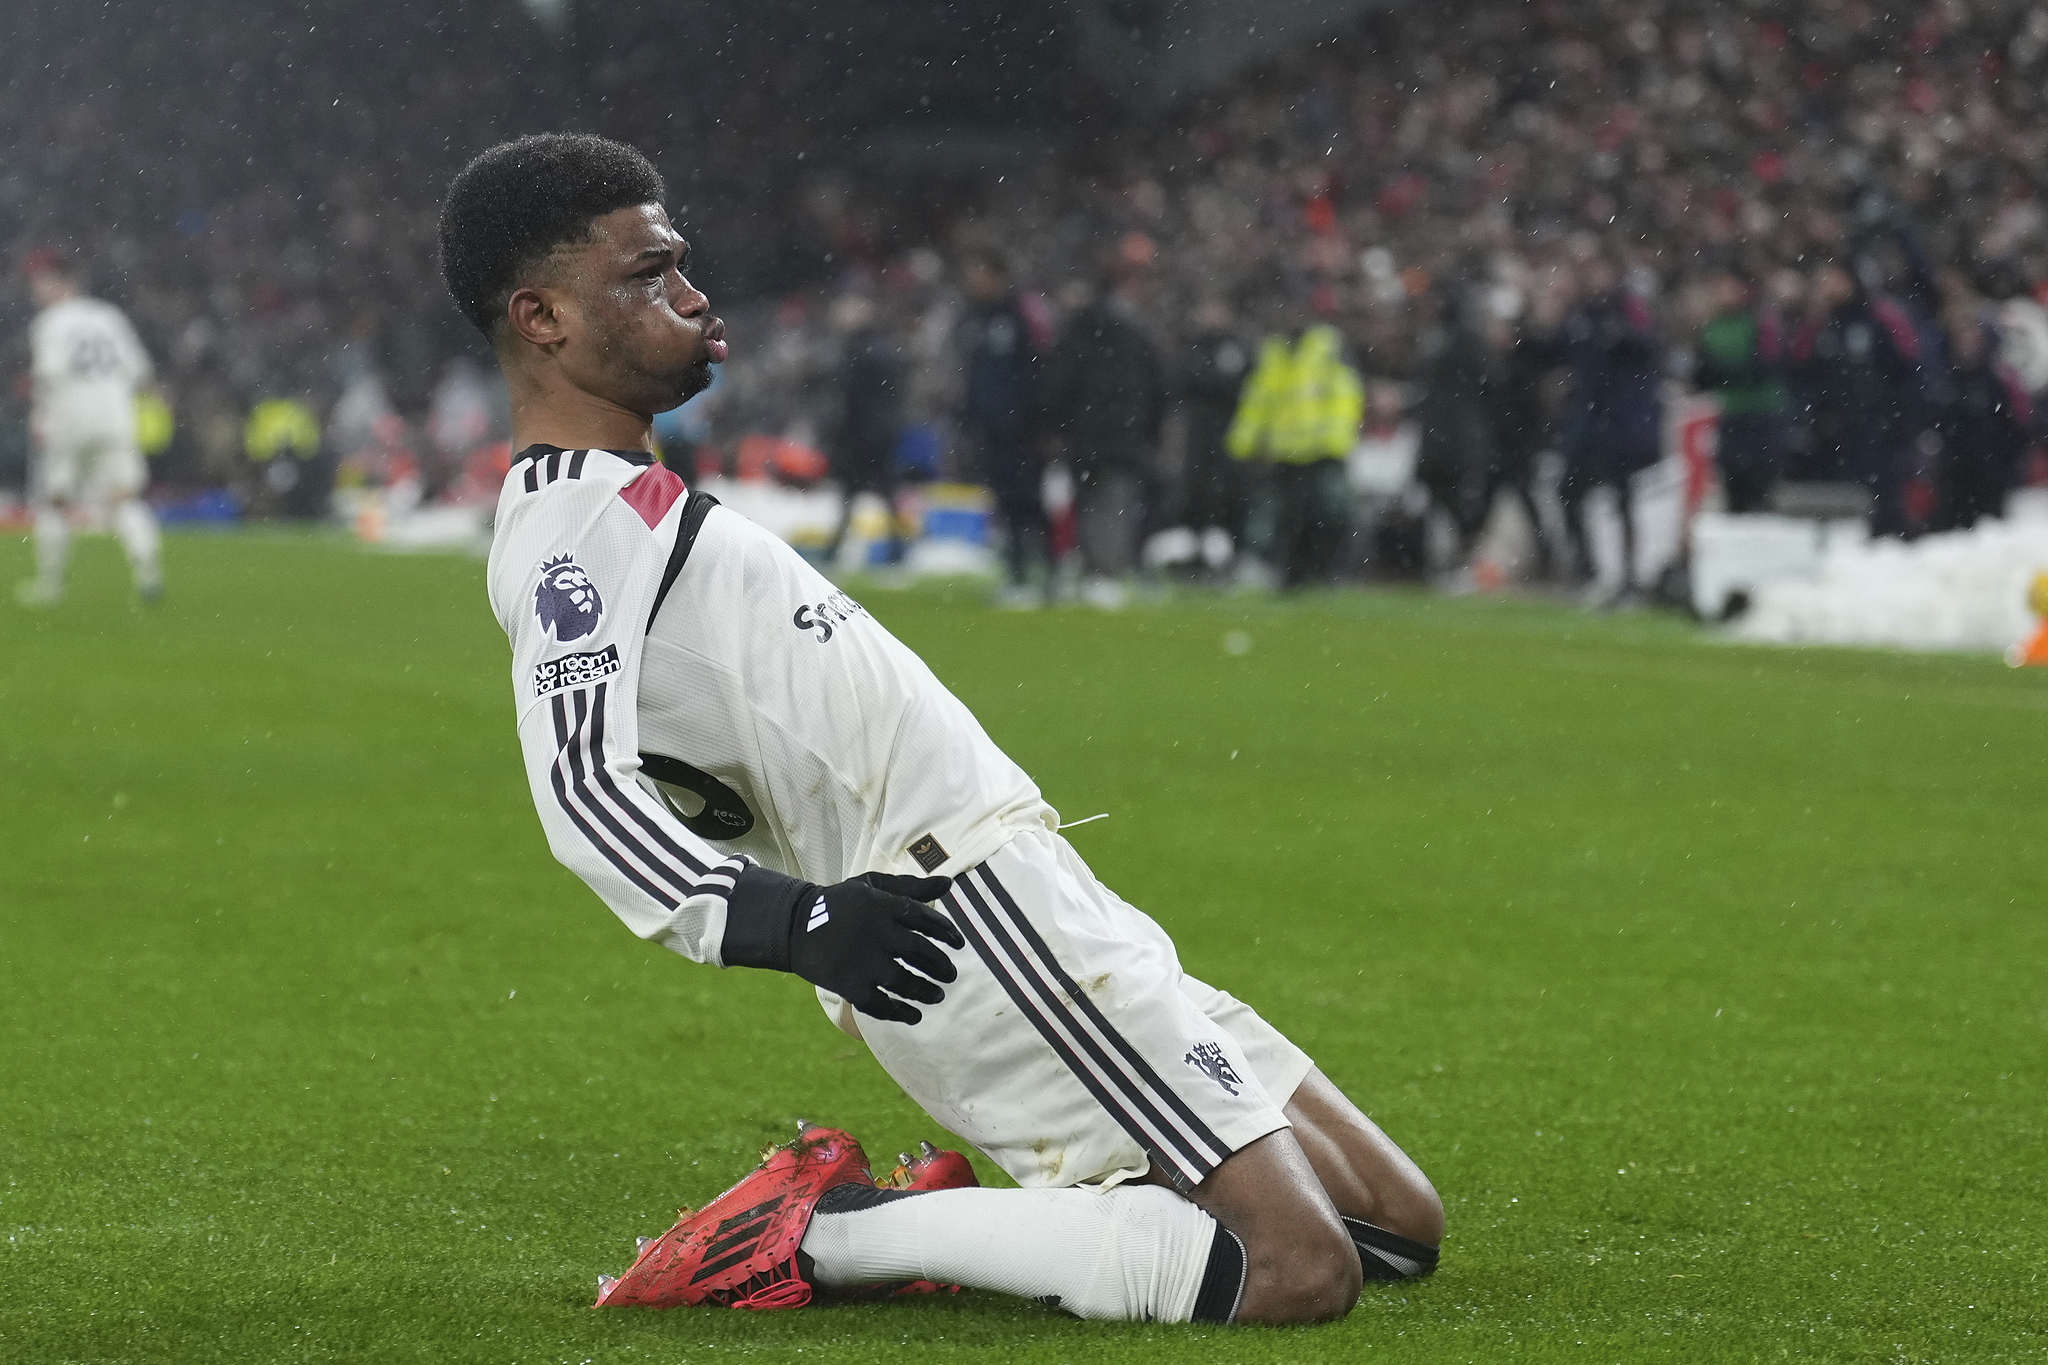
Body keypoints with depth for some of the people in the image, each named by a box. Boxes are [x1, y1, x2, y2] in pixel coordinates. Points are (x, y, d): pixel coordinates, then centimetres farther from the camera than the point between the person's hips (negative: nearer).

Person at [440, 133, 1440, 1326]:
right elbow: (585, 789, -28)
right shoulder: (580, 525, -13)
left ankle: (949, 1223, 6)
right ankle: (833, 1236, -11)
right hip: (971, 917, -10)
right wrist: (791, 920, -40)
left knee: (1399, 1228, 9)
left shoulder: (615, 505, 19)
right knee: (1298, 1273, -19)